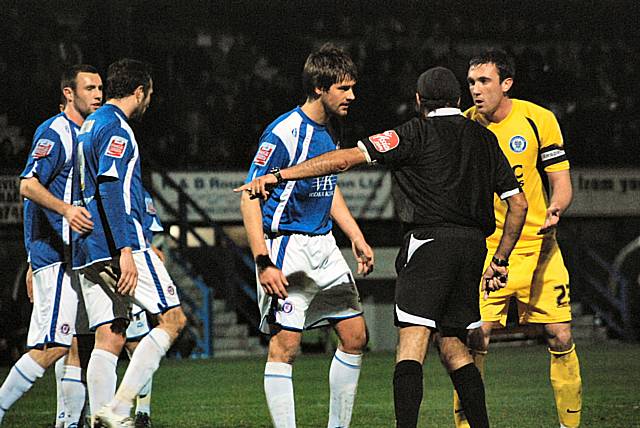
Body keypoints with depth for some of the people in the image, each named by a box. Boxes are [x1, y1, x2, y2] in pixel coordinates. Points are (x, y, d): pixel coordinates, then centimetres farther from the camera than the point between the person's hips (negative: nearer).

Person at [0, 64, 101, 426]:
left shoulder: (85, 135, 19)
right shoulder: (55, 132, -10)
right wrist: (66, 209, -37)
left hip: (75, 254, 10)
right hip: (55, 254, -10)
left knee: (76, 341, 6)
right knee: (54, 345, -14)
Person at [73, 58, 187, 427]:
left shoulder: (91, 125, 21)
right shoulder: (115, 128, -9)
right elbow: (110, 189, -20)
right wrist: (125, 250, -25)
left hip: (89, 252, 9)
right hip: (121, 246, -9)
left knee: (110, 339, 6)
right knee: (173, 319, -4)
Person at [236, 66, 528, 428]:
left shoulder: (417, 133, 0)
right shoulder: (485, 139, 16)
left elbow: (346, 158, -8)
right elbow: (518, 204, 15)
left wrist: (278, 176, -7)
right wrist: (500, 261, 22)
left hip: (430, 241, -6)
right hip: (473, 246, 6)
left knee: (413, 341, -12)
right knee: (452, 344, 16)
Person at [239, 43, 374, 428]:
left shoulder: (327, 130, 9)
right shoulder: (283, 133, -17)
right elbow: (250, 199, -18)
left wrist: (358, 239, 19)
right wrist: (263, 263, -24)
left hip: (323, 245, 9)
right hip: (287, 247, -8)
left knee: (355, 335, 7)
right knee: (286, 345, -9)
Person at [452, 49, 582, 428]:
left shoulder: (539, 120, -5)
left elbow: (561, 182, -2)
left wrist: (555, 210, -22)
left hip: (539, 246, 0)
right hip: (485, 249, 0)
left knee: (561, 336, -2)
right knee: (476, 339, -11)